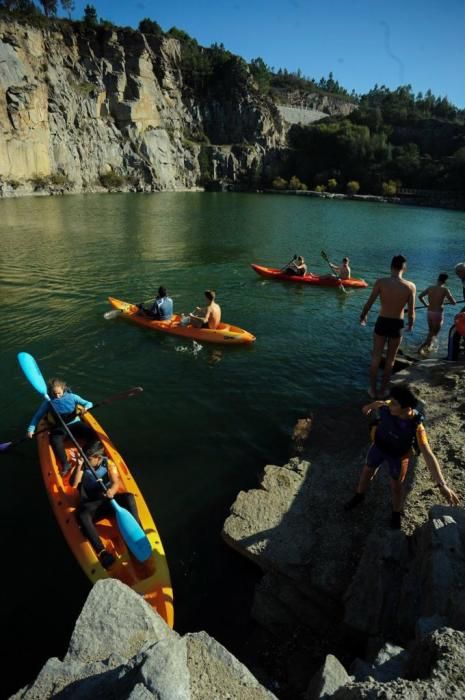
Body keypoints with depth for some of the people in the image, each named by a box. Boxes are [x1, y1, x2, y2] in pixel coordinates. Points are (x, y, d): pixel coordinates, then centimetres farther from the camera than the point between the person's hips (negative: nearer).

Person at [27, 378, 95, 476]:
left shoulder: (72, 396, 0)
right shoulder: (48, 402, 2)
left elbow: (89, 403, 1)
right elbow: (37, 415, 7)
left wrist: (86, 407, -23)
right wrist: (31, 429, -3)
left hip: (75, 424, 0)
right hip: (59, 427, 0)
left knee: (91, 433, -26)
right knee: (55, 441, -33)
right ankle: (65, 464, -22)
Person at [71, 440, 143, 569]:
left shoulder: (109, 464, -4)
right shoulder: (83, 466, -1)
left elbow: (116, 482, -17)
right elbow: (73, 484, -14)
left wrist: (112, 492, -40)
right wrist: (79, 466, -24)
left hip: (109, 500, 0)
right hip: (91, 505, 0)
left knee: (128, 497, -29)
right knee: (82, 515, -35)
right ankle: (101, 552, -39)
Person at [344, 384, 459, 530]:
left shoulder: (416, 426, -39)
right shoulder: (385, 406, -30)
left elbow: (428, 455, -45)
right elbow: (375, 404, -3)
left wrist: (441, 485, -54)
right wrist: (367, 408, 22)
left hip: (398, 455, -3)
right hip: (379, 446, 3)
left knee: (396, 486, 17)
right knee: (367, 472, 22)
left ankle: (396, 513, 47)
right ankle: (359, 497, 51)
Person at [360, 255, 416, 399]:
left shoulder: (381, 282, -12)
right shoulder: (411, 286, -10)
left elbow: (369, 303, -8)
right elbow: (411, 311, -6)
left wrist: (363, 316, 11)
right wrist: (410, 324, 15)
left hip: (382, 322, 0)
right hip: (397, 325, 0)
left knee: (376, 357, 13)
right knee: (390, 360, 16)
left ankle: (372, 389, 21)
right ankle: (383, 390, 27)